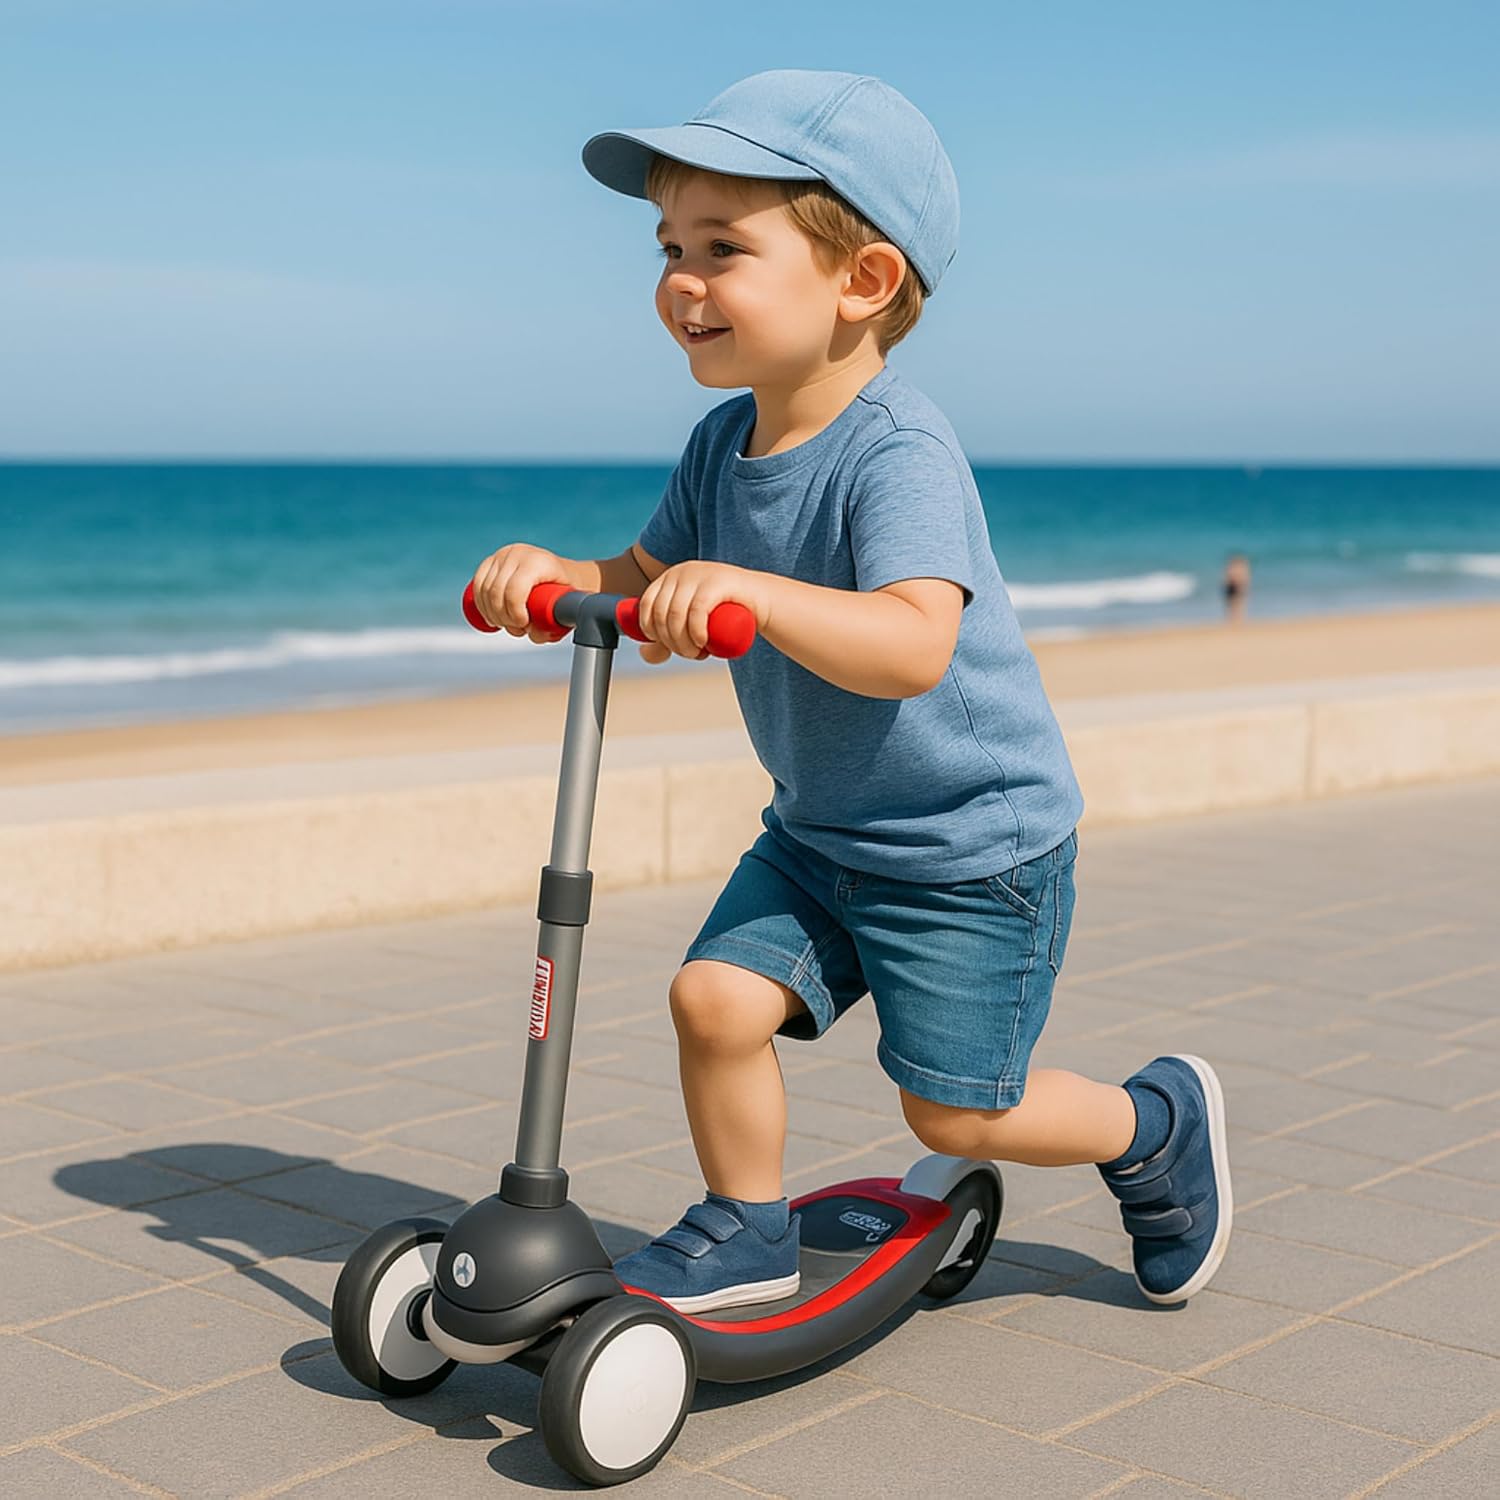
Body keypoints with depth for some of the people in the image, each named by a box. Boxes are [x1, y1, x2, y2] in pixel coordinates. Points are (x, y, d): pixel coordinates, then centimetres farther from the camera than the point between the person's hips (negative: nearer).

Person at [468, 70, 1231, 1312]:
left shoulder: (899, 451, -27)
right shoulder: (724, 444, -1)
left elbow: (914, 645, -40)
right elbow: (647, 585, 8)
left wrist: (752, 592, -52)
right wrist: (554, 575, -12)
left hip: (974, 844, -7)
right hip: (818, 833, 7)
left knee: (956, 1112, 3)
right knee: (716, 997, -9)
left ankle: (1161, 1123, 31)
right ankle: (746, 1234, 13)